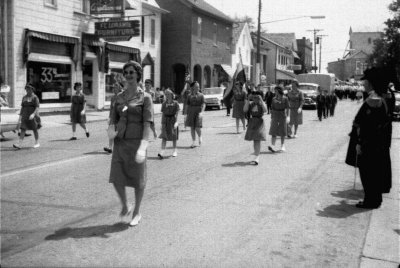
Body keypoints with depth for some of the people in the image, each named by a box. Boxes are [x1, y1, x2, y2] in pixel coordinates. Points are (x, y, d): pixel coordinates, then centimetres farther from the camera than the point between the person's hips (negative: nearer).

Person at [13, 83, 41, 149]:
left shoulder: (35, 97, -6)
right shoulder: (24, 97, 10)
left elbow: (37, 107, -12)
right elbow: (22, 107, 14)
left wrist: (33, 114, -26)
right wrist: (20, 116, 10)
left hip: (33, 116, -4)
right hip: (25, 115, 4)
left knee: (34, 129, 5)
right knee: (23, 129, -5)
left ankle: (37, 143, 20)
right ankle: (19, 144, -13)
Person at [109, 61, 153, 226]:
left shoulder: (145, 97, -7)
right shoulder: (119, 97, 9)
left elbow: (147, 124, -13)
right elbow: (113, 120, 11)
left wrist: (143, 147, -24)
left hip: (136, 142, -4)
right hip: (120, 142, 4)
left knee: (138, 179, 6)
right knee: (116, 178, 0)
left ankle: (137, 213, 23)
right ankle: (125, 206, 26)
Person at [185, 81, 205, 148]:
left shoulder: (201, 95, 0)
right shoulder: (189, 96, 7)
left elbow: (203, 104, -5)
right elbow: (188, 105, 11)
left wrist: (201, 112, -18)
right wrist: (187, 114, 9)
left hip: (198, 113, -2)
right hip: (191, 112, 3)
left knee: (197, 128, -9)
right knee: (192, 127, 3)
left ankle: (200, 137, 23)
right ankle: (193, 142, 12)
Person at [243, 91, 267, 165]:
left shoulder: (262, 104, -4)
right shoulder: (250, 103, 2)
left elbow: (265, 110, -23)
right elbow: (245, 110, -10)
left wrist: (261, 101, -23)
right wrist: (247, 101, -15)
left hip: (259, 123, -4)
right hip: (252, 122, 4)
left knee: (257, 140, -10)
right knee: (254, 140, 12)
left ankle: (256, 157, -8)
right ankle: (257, 156, 27)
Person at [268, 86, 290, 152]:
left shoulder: (285, 98, -2)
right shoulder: (274, 99, 6)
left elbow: (287, 108, -3)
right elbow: (272, 108, 10)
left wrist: (287, 116, -10)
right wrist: (271, 118, 9)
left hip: (282, 115, -2)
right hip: (275, 115, 2)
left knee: (282, 132, 5)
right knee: (273, 131, -8)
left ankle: (282, 146, 16)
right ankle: (272, 146, -17)